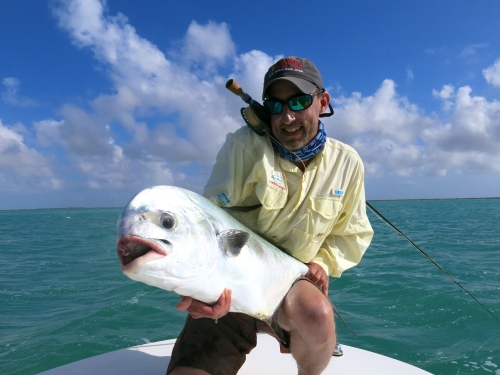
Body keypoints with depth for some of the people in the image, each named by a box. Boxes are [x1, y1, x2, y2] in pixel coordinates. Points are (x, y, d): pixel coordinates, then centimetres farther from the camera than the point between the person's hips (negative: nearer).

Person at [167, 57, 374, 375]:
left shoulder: (347, 163, 0)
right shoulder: (245, 146, -12)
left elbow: (353, 234, 11)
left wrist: (323, 263, -8)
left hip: (295, 282, 2)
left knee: (316, 312, -33)